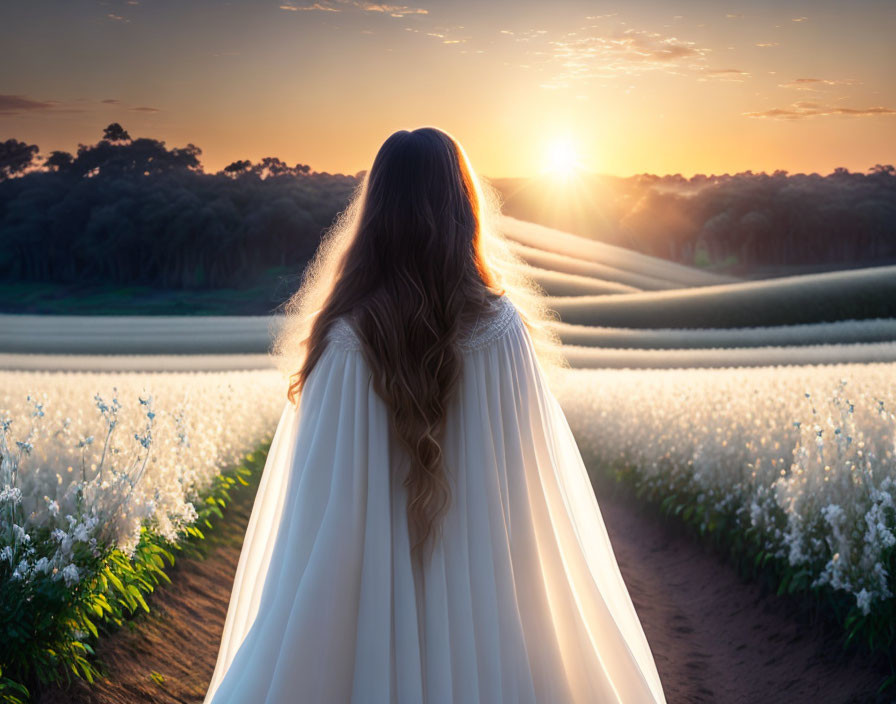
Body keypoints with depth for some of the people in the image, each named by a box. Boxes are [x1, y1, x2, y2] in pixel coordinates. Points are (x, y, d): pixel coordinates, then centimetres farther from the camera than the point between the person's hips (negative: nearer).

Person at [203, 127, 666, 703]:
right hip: (484, 583, 1)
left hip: (378, 584, 0)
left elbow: (317, 498, -11)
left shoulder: (347, 335, -13)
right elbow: (539, 482, -7)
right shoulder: (503, 328, -11)